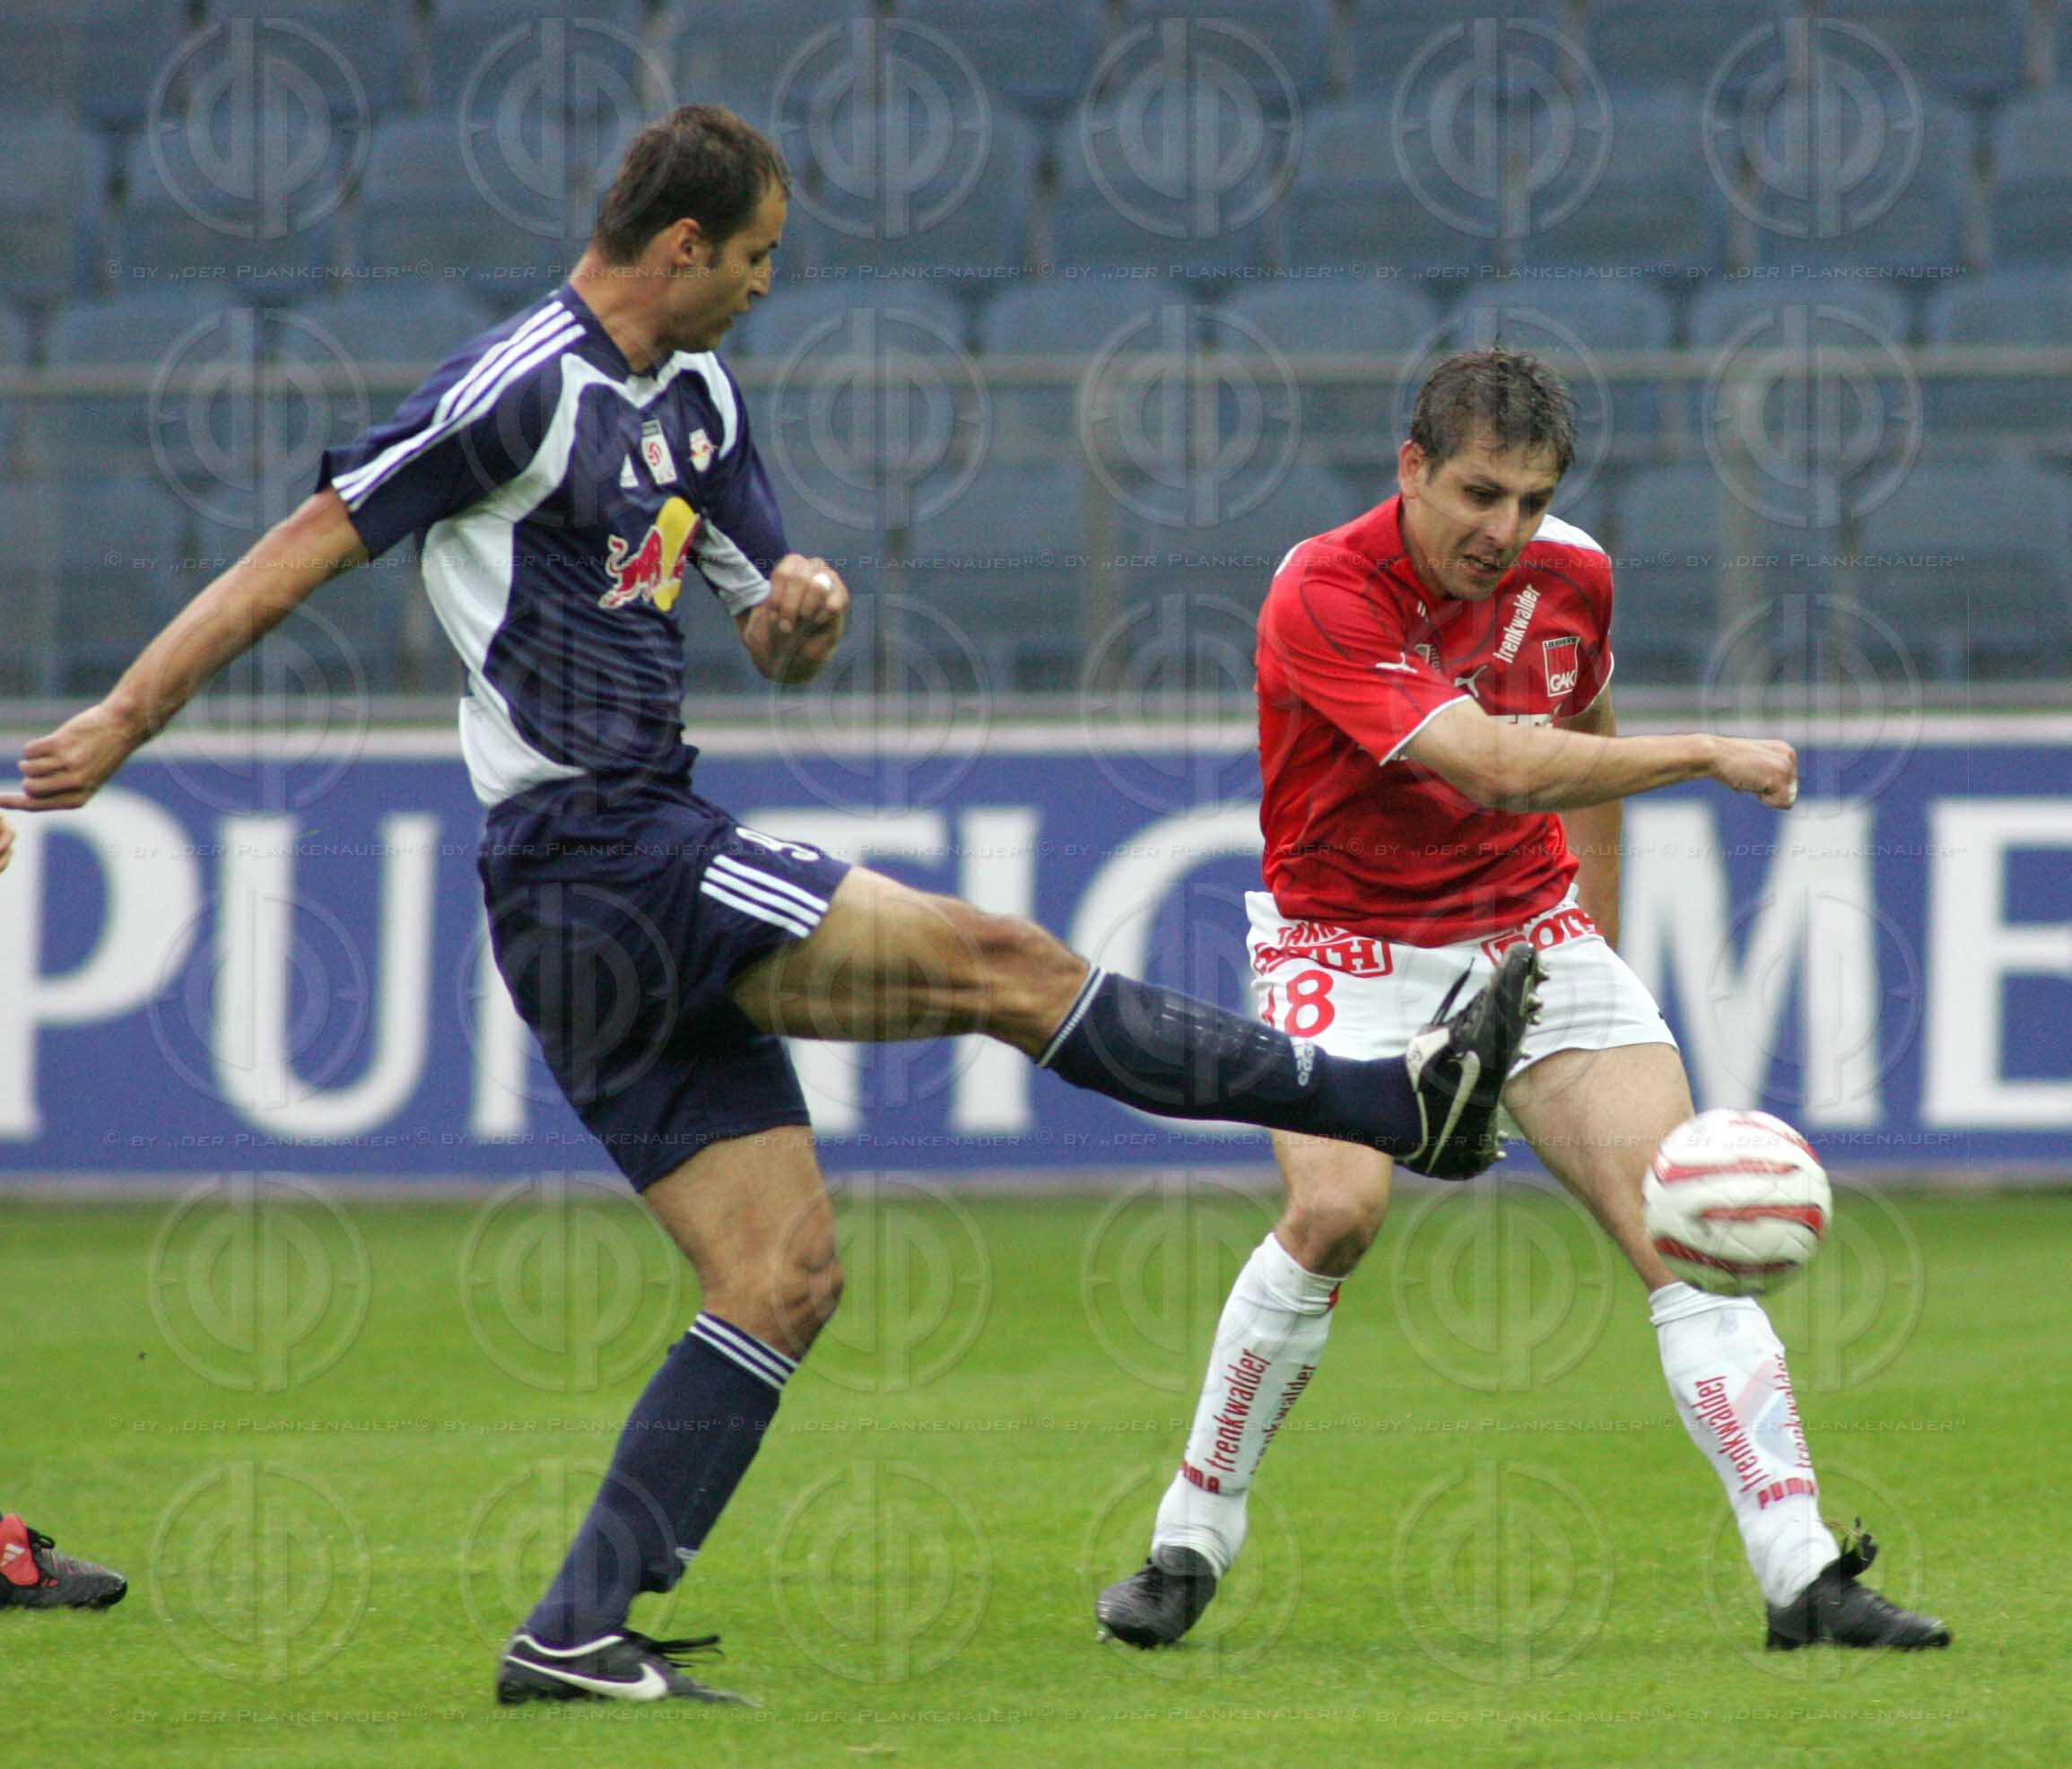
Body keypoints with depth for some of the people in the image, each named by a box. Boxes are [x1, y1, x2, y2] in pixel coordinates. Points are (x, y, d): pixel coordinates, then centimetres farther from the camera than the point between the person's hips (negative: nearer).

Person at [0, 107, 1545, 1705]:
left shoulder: (699, 400, 17)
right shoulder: (522, 389, -10)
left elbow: (778, 643, 23)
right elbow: (310, 546, -10)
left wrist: (805, 604, -2)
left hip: (643, 891, 10)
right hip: (602, 860, -10)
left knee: (784, 1275, 4)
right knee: (992, 960, -12)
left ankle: (578, 1634, 1)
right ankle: (1399, 1102, -10)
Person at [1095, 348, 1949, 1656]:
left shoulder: (1572, 576, -3)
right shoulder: (1323, 596, -23)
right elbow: (1493, 767, -32)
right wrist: (1708, 756, -29)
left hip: (1533, 928, 5)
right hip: (1350, 943, -5)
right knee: (1337, 1209, -28)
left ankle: (1803, 1573, -13)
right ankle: (1191, 1541, -8)